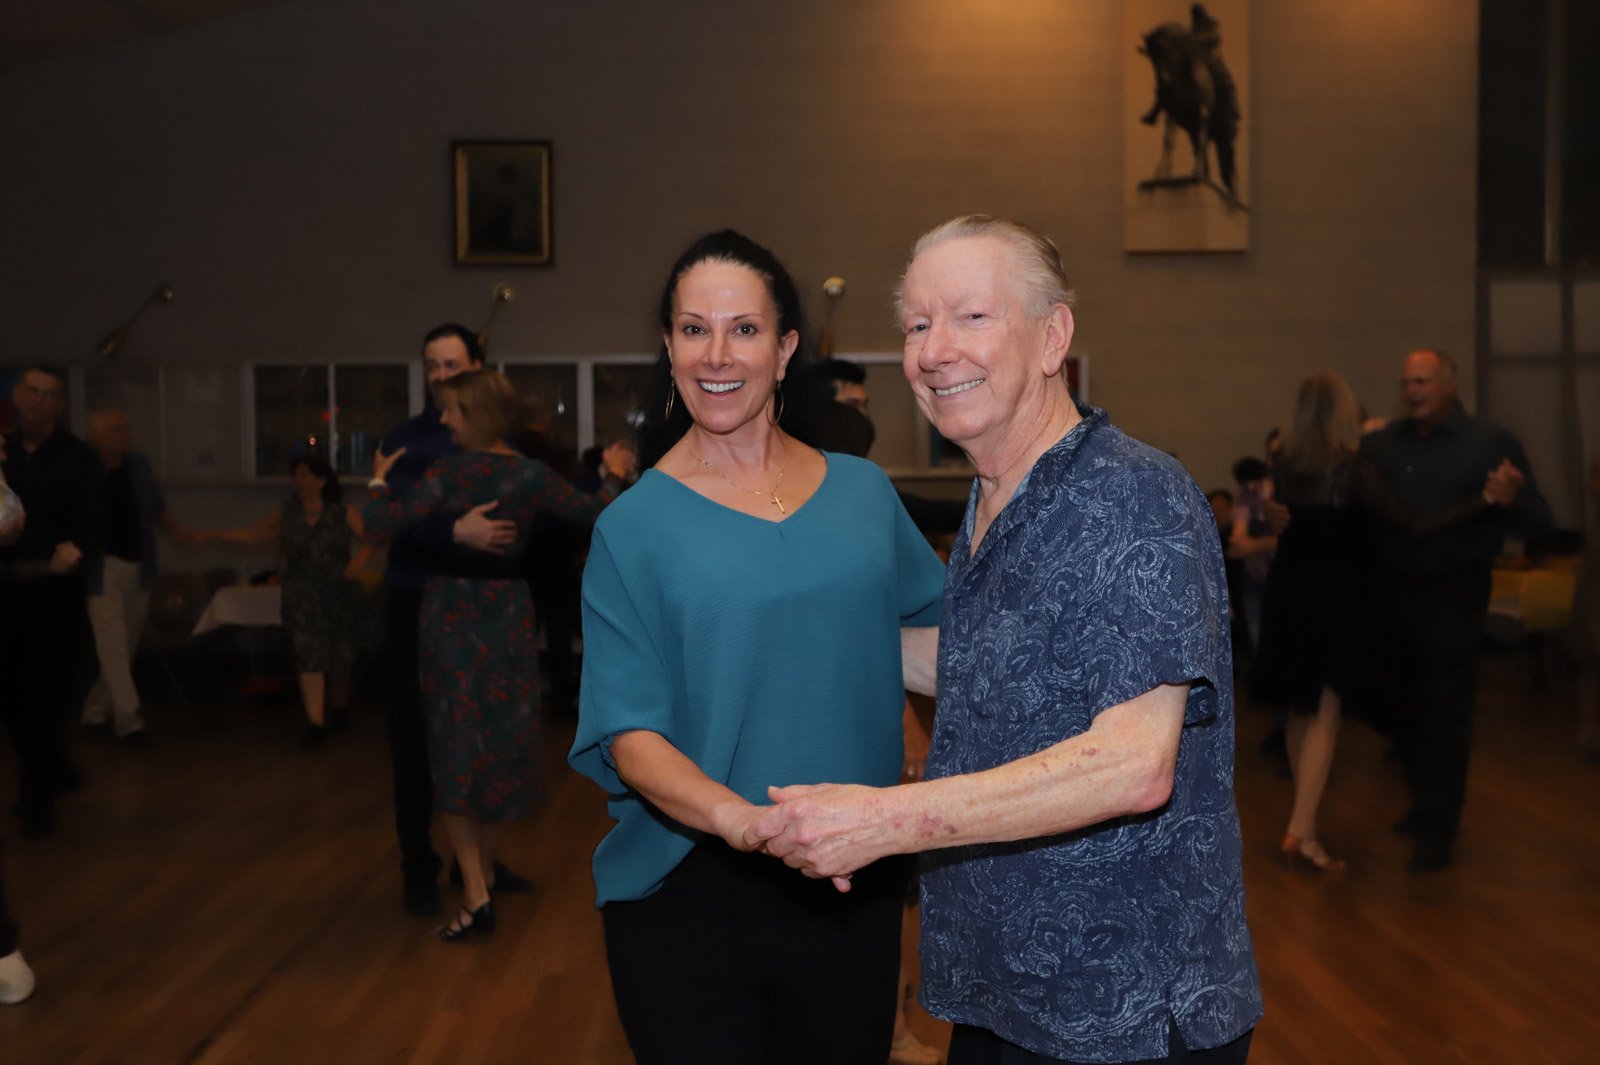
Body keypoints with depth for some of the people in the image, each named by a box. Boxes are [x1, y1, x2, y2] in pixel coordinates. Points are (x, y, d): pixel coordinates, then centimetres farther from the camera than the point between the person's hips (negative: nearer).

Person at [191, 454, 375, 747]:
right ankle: (315, 721, -10)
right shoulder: (287, 514, 6)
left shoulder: (344, 513, -2)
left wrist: (359, 560, -26)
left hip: (336, 595, -1)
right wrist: (212, 535, 9)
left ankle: (339, 707, 32)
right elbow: (253, 534, 12)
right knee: (308, 655, -8)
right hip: (301, 598, 1)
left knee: (337, 655, 10)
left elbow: (369, 540, -7)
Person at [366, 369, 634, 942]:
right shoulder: (532, 475, -2)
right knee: (496, 741, 17)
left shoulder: (448, 472, -14)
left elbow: (380, 525, -19)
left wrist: (378, 480, 0)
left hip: (453, 617, -4)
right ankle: (486, 876, 27)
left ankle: (476, 895, -2)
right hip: (508, 616, 4)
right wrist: (615, 475, 26)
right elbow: (594, 511, 7)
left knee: (457, 748, 3)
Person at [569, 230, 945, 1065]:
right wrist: (738, 817, -31)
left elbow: (935, 622, 16)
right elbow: (629, 732, -13)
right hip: (688, 899, -3)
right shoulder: (635, 525, -6)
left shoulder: (863, 492, 3)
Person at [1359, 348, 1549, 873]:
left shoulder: (1492, 442, -5)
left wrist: (1511, 500, -28)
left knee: (1443, 714, -1)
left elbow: (1538, 520, -8)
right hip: (1393, 590, 4)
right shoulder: (1380, 443, 5)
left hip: (1453, 594, -4)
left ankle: (1438, 832, 7)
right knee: (1405, 706, 14)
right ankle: (1426, 803, 34)